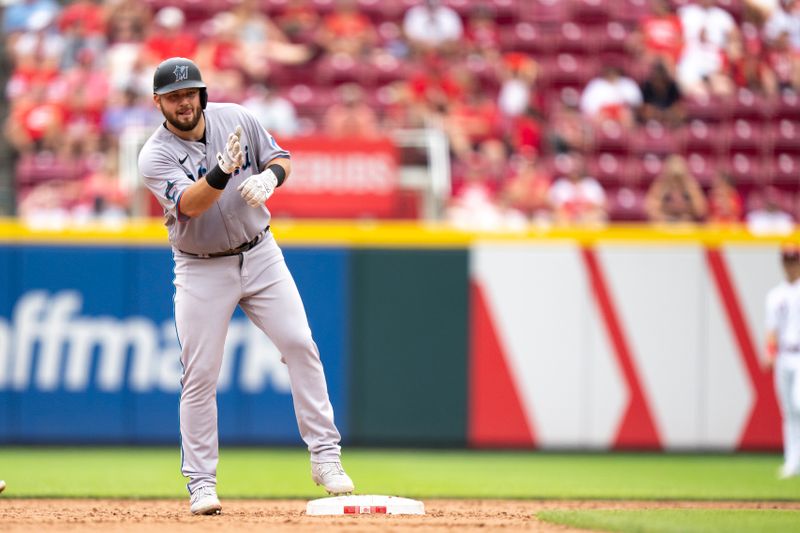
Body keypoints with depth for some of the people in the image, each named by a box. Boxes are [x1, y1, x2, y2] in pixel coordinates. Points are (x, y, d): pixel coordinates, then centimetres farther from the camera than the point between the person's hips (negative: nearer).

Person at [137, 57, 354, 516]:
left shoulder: (236, 118, -5)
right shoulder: (155, 156, -16)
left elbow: (281, 158, 5)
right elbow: (189, 203, -32)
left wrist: (269, 177, -18)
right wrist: (222, 173, -51)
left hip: (260, 255, 3)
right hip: (201, 270, -2)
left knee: (300, 344, -8)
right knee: (200, 375, -4)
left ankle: (325, 456, -3)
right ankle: (201, 483, 5)